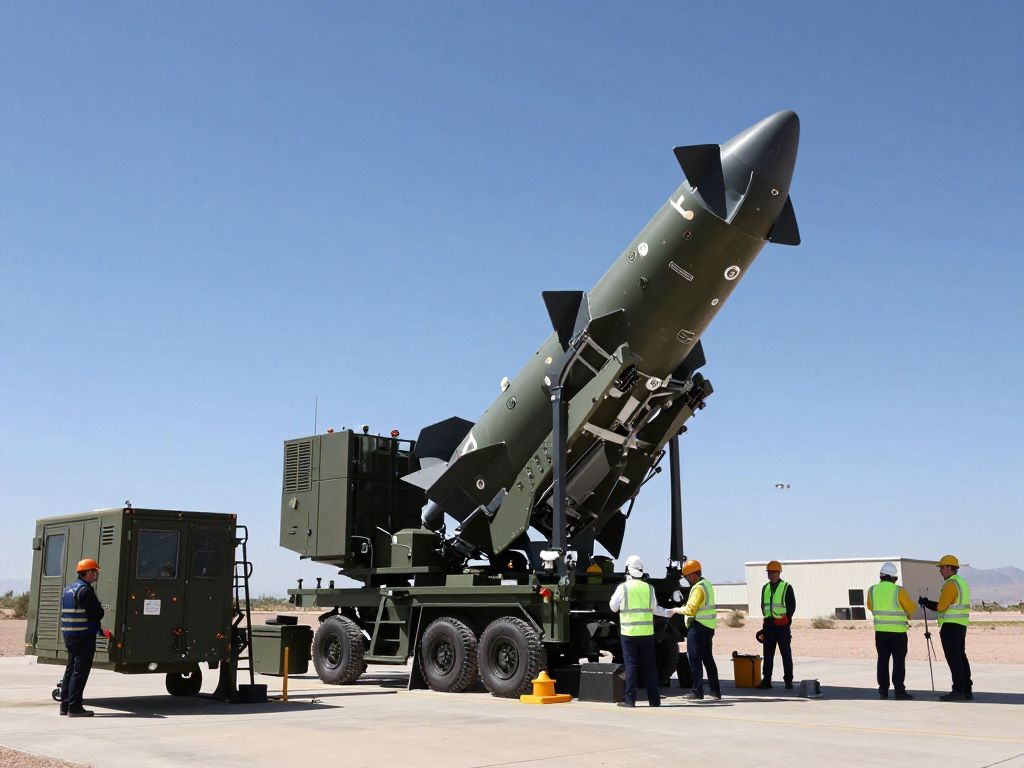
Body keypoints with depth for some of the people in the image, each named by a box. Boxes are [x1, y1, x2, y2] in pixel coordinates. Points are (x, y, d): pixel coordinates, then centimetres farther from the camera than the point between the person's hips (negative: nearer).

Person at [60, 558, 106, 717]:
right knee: (80, 671, -5)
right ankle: (74, 707, -5)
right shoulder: (85, 590, -15)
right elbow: (97, 614, -18)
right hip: (84, 636, -9)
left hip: (69, 635, 9)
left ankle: (65, 705, 20)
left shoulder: (68, 590, 15)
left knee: (70, 669, 16)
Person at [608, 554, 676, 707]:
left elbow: (613, 607, 3)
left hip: (628, 633, -3)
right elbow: (654, 609, 12)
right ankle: (654, 699, 14)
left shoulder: (622, 588, -7)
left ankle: (630, 699, -1)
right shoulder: (649, 588, 3)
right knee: (650, 666, 10)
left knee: (631, 665, 1)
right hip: (646, 633, 3)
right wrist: (667, 613, 30)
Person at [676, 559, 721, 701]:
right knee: (708, 658, 15)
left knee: (694, 660, -3)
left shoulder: (698, 588, -18)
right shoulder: (707, 584, 14)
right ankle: (715, 691, 18)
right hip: (709, 627, 10)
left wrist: (677, 610, -7)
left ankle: (697, 691, -2)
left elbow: (690, 609, -23)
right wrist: (683, 608, 10)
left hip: (698, 628, -10)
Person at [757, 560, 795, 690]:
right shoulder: (765, 588, 14)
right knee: (768, 653, 4)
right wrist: (767, 619, 9)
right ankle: (766, 680, 6)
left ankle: (788, 680, 6)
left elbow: (792, 606, -3)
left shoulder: (786, 587, -3)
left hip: (782, 625, -5)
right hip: (769, 625, 5)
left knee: (786, 653, 0)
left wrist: (786, 619, -8)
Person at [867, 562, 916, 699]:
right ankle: (899, 691, -2)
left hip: (880, 631, 4)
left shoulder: (872, 590, 1)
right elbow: (911, 609, -2)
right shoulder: (899, 591, -12)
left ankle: (883, 691, 10)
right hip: (898, 632, -4)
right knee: (899, 661, 1)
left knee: (883, 660, 10)